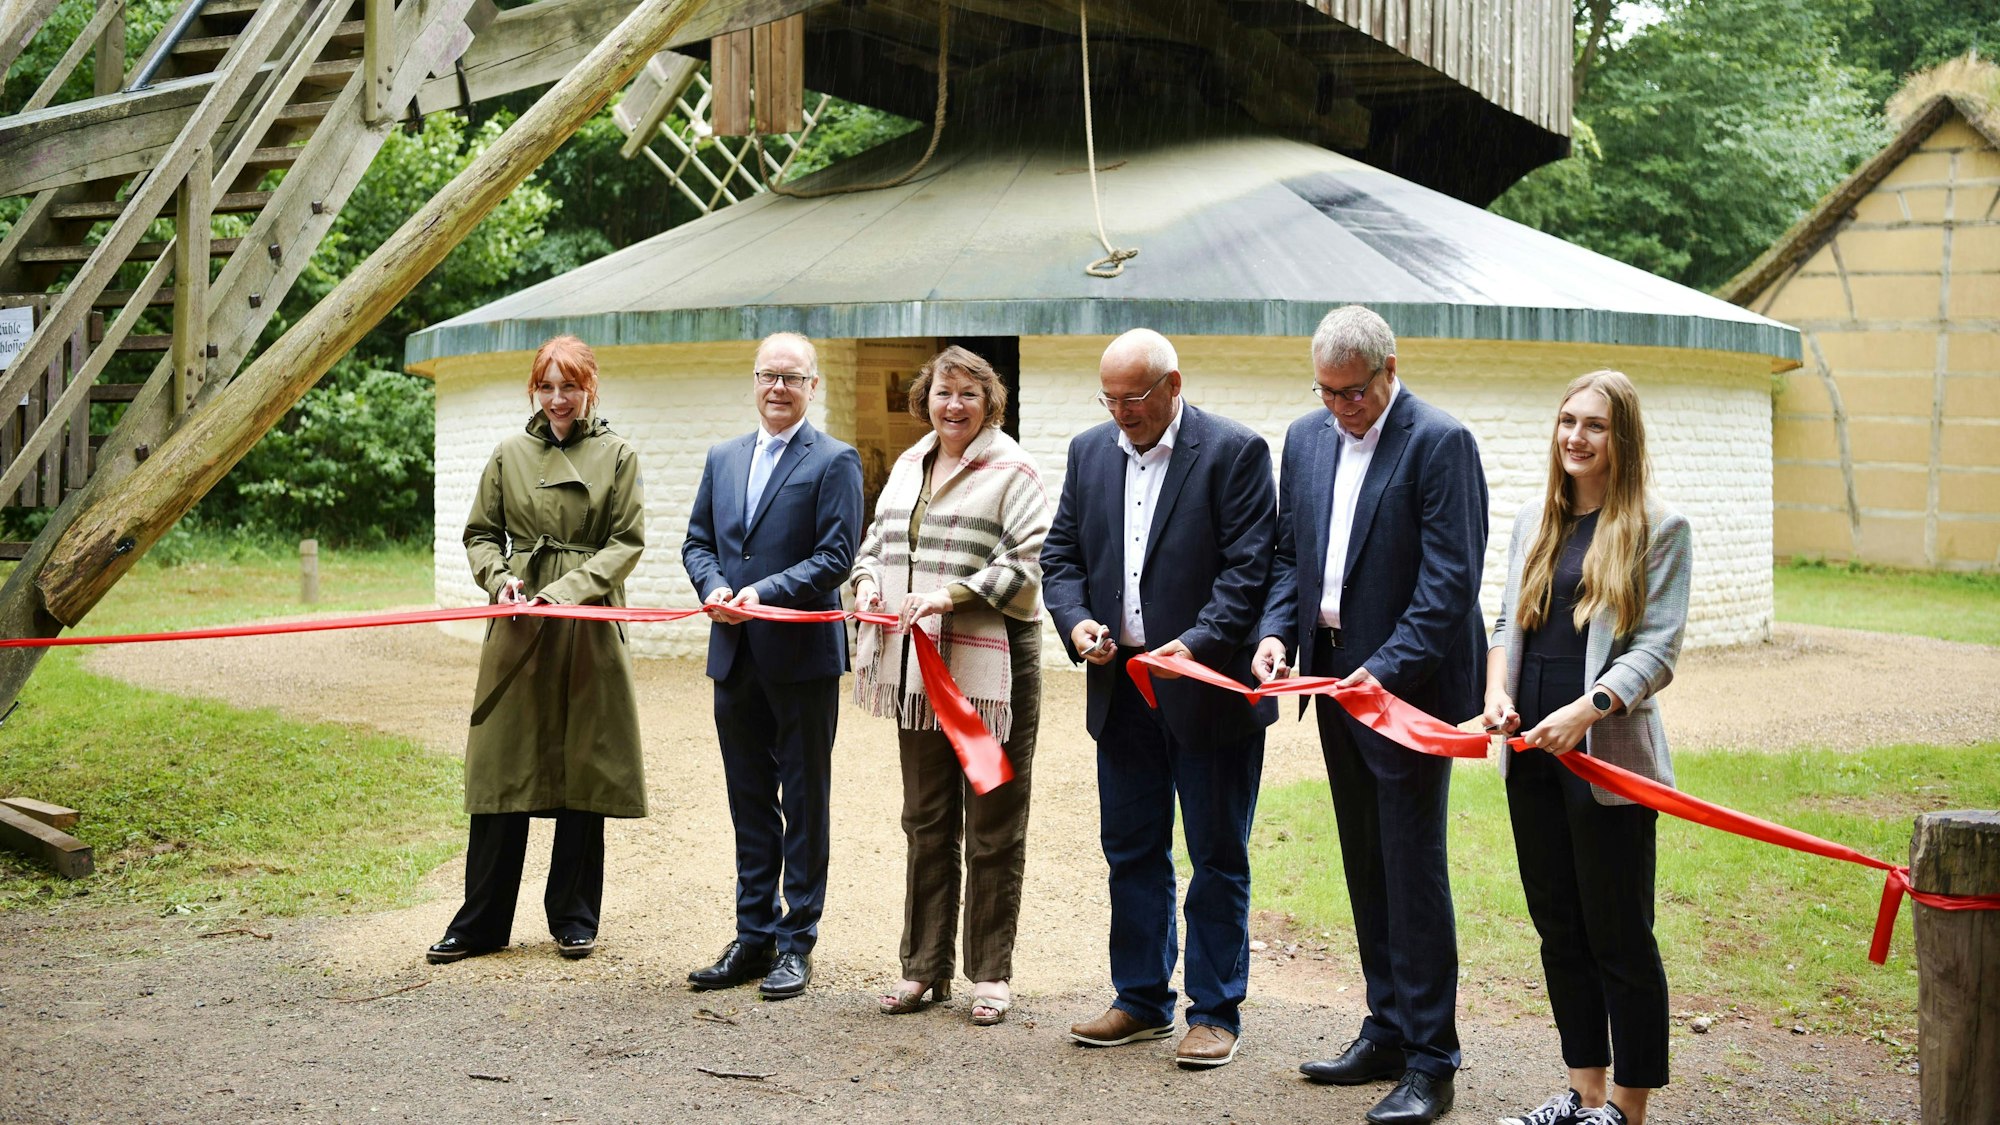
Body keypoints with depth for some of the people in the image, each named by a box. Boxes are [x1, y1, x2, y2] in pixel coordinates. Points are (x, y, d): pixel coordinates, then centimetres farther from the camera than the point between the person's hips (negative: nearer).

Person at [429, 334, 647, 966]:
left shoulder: (617, 457, 4)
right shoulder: (510, 455, 9)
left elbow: (627, 542, -2)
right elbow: (480, 534, 13)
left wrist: (567, 589, -14)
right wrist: (499, 579, -8)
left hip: (588, 630, -1)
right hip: (519, 627, 1)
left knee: (584, 772, 4)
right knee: (502, 772, 2)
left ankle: (574, 919, 17)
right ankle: (481, 924, 10)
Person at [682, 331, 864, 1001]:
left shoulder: (834, 462, -4)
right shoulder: (723, 459, 15)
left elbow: (835, 557, -11)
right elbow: (697, 542, 14)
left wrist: (763, 594, -19)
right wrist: (714, 588, -6)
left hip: (802, 655, -6)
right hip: (735, 657, 6)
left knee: (804, 804, 3)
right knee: (749, 802, 12)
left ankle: (797, 944, 11)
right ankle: (754, 938, 21)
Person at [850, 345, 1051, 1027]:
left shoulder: (1011, 471, -6)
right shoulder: (908, 466, 15)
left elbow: (1026, 564, -14)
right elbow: (877, 538, 24)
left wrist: (948, 595, -21)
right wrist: (868, 580, 2)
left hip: (991, 665, -7)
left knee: (993, 826, 3)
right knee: (925, 820, 13)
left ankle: (992, 972, 13)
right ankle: (924, 967, 22)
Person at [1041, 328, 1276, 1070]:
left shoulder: (1234, 452, -8)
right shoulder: (1090, 451, 9)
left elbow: (1248, 568, -13)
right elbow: (1061, 554, 11)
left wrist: (1197, 643, -24)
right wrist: (1076, 620, -8)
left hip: (1208, 686, -5)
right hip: (1122, 689, 6)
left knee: (1217, 856, 5)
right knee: (1131, 849, 13)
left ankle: (1215, 1011, 15)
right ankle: (1142, 1000, 25)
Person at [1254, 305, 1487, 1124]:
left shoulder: (1441, 443, -12)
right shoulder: (1306, 438, 10)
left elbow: (1450, 580, -17)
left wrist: (1385, 669, -24)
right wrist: (1278, 631, -3)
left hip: (1408, 683, -7)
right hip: (1334, 681, 7)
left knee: (1413, 868, -4)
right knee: (1366, 865, 14)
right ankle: (1388, 1032, 26)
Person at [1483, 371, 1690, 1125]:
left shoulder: (1659, 528, -4)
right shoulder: (1533, 521, 13)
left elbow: (1658, 649, -10)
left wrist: (1585, 709, -24)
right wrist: (1497, 691, -4)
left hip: (1608, 754, -6)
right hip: (1531, 752, 6)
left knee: (1618, 935, 1)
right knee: (1557, 926, 12)